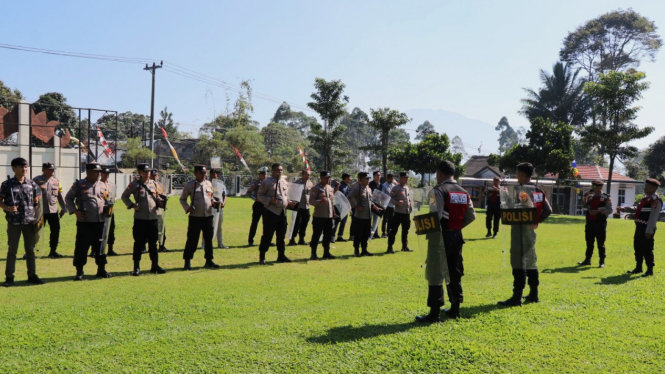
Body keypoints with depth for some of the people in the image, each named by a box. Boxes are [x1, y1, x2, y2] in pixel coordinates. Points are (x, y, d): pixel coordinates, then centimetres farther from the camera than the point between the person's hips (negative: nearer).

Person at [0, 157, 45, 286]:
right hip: (14, 222, -3)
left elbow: (36, 202, 12)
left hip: (30, 221, 3)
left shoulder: (32, 183, 5)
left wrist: (38, 218, 3)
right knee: (12, 250, 4)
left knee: (30, 249, 9)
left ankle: (32, 275, 17)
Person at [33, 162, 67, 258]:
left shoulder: (56, 181, 9)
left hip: (53, 211, 4)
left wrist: (63, 208, 11)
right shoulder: (36, 181, -4)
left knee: (56, 231, 4)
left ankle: (53, 251, 16)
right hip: (41, 211, -4)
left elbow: (60, 195, 13)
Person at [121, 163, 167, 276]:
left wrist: (160, 201, -2)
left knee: (153, 242, 10)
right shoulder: (134, 184, -1)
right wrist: (132, 205, -10)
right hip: (140, 218, -4)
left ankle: (155, 266, 17)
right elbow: (124, 196, 4)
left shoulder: (153, 184, 10)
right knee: (139, 243, 2)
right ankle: (136, 267, 10)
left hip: (153, 217, 4)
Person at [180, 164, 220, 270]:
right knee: (192, 239, -1)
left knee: (208, 239, 10)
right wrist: (187, 207, -13)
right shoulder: (189, 185, -3)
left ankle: (209, 261, 21)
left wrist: (214, 203, 0)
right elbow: (182, 199, 4)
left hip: (208, 216, 4)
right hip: (195, 217, -4)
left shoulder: (209, 184, 9)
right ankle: (187, 261, 11)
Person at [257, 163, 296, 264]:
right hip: (271, 212, -7)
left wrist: (288, 203, 4)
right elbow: (259, 196, -6)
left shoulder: (284, 182, 12)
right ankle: (262, 257, 6)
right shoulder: (267, 182, -8)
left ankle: (281, 255, 25)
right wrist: (270, 200, -20)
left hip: (282, 212, 7)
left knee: (281, 235, 13)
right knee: (268, 234, -4)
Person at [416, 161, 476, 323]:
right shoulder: (463, 192, 10)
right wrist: (457, 226, 16)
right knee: (455, 273, 15)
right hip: (457, 236, 7)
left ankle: (434, 313, -3)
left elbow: (435, 216, -20)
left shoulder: (439, 191, -12)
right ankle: (455, 309, 21)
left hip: (441, 235, -7)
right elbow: (471, 216, 9)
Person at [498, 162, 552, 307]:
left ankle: (517, 297, -8)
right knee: (531, 262, 16)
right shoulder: (538, 191, 13)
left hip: (520, 229, -9)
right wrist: (536, 221, 13)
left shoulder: (522, 190, -14)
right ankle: (533, 294, 23)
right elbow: (548, 210, 12)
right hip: (531, 229, 9)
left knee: (518, 262, -8)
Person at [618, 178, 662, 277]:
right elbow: (637, 209, 22)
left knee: (647, 249, -4)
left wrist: (649, 231, -22)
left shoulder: (656, 201, -15)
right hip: (640, 227, 10)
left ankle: (650, 270, 7)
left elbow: (653, 217, -20)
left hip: (647, 228, -10)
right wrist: (624, 208, 12)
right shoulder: (645, 198, 14)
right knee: (637, 247, 17)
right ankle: (638, 268, 30)